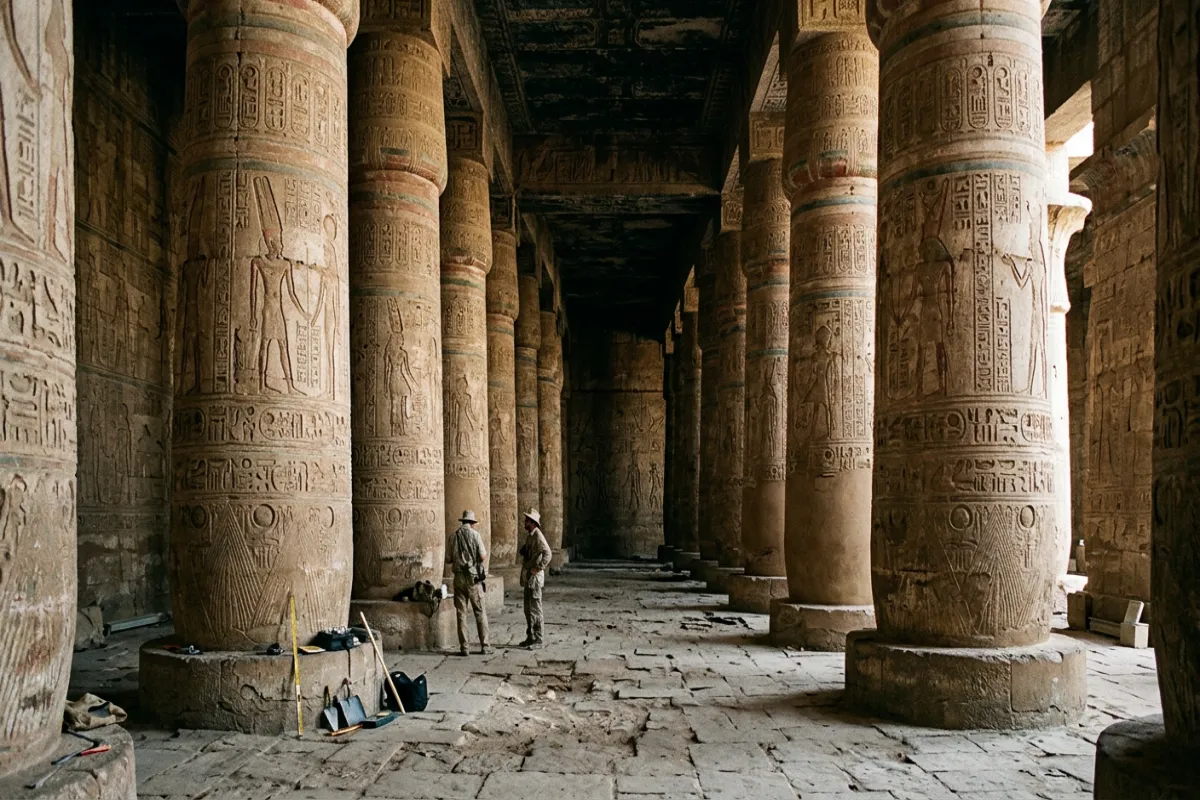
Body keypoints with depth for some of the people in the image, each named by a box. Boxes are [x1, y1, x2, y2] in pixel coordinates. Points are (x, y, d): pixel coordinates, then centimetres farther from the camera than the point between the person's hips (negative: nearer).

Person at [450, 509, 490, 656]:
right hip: (473, 577, -2)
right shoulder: (475, 534, -7)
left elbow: (450, 559, 4)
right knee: (480, 611, 6)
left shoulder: (454, 536, 1)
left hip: (459, 577, 2)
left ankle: (463, 647, 6)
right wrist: (485, 553, 13)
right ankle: (484, 646, 5)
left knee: (461, 612, 7)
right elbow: (483, 556, -8)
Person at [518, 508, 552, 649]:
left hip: (535, 578, -10)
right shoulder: (529, 535, 14)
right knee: (528, 609, 16)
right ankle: (530, 637, 25)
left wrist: (538, 568, -22)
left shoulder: (537, 536, -16)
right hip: (527, 578, 10)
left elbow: (547, 553, -27)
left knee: (535, 608, -6)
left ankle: (538, 640, -1)